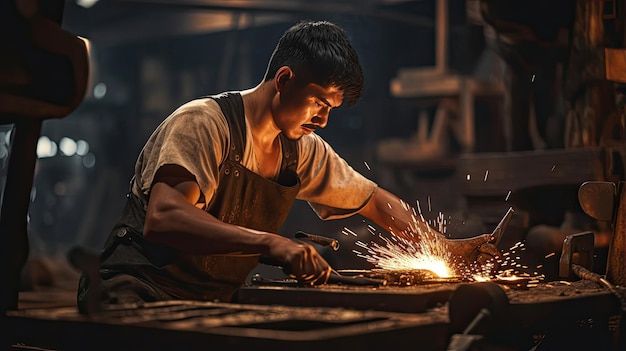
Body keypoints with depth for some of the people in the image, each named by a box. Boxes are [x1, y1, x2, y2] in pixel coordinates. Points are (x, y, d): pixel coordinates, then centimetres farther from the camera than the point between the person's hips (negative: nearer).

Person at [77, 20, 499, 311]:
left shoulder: (304, 151, 6)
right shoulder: (203, 122, -17)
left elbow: (376, 200, 20)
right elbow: (162, 220, -32)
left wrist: (447, 247, 9)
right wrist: (270, 243, -42)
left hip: (213, 306, 7)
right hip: (138, 293, -6)